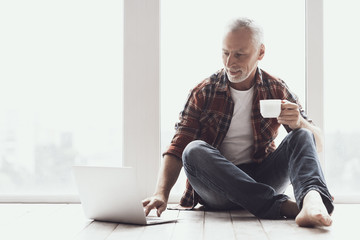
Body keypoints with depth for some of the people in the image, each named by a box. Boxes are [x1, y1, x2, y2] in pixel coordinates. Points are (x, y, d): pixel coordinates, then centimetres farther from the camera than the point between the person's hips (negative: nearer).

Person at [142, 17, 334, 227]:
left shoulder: (277, 91, 3)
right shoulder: (203, 93, 0)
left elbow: (317, 144, 1)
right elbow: (178, 149, -6)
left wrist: (299, 123, -23)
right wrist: (161, 194, -24)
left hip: (261, 180, 1)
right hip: (217, 187, -1)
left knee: (303, 136, -18)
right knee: (194, 151, -30)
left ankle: (312, 199, -49)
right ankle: (281, 206, -36)